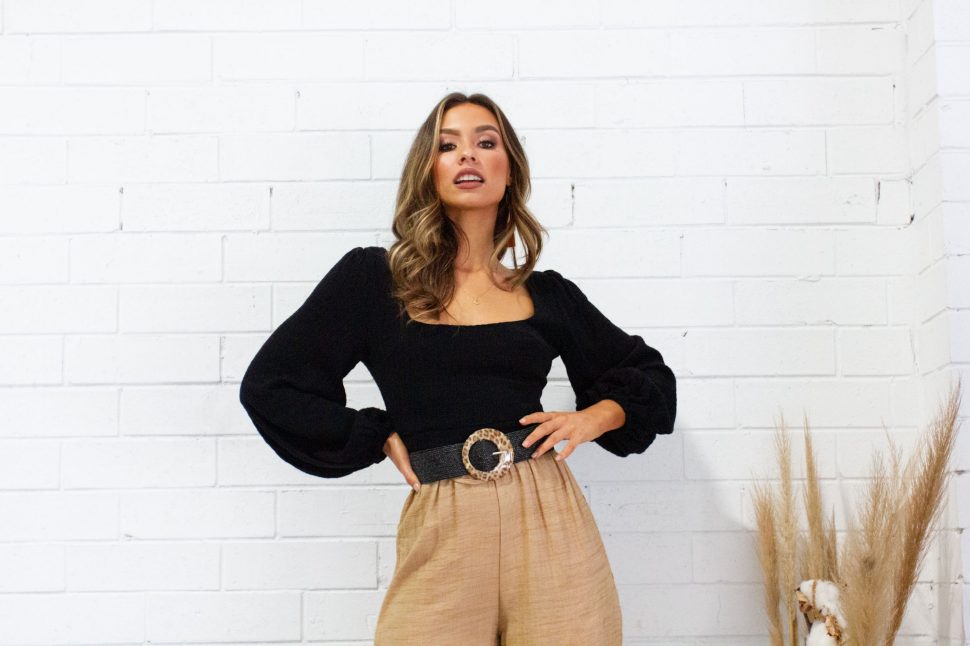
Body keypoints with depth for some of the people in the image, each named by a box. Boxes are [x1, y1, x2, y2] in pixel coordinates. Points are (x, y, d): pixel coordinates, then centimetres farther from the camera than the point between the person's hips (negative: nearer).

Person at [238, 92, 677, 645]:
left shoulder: (548, 294, 10)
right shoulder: (373, 278, 4)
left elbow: (652, 378, 22)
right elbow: (271, 385, 6)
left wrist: (593, 417, 2)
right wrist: (381, 439, 3)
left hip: (549, 521, 2)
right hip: (440, 534, -1)